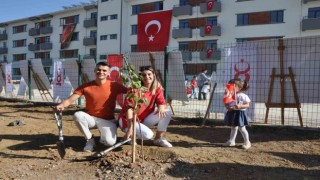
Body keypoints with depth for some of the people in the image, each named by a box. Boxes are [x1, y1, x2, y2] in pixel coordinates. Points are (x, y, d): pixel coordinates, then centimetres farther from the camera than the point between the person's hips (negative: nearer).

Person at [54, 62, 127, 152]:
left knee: (109, 142, -27)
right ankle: (90, 140, -6)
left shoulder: (114, 85, -7)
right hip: (91, 118, 2)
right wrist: (61, 105, -32)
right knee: (77, 115, -30)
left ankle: (104, 135, 14)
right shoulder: (86, 86, -5)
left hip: (108, 120, -2)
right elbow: (70, 100, -11)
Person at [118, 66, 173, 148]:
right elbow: (129, 108, -25)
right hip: (129, 120, -6)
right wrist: (130, 128, -32)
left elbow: (162, 102, -8)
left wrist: (161, 108, -35)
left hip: (145, 119, 6)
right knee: (148, 134, -30)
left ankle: (158, 139, 2)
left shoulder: (157, 88, -4)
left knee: (167, 112, -11)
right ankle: (130, 136, 1)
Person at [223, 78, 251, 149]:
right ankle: (231, 141, 28)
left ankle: (247, 142, 16)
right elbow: (227, 103, 12)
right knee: (233, 128, 18)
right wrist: (227, 106, -11)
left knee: (241, 128, 0)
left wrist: (240, 106, -28)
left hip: (240, 113, -7)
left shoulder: (243, 96, -14)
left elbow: (247, 105, -13)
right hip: (232, 113, 7)